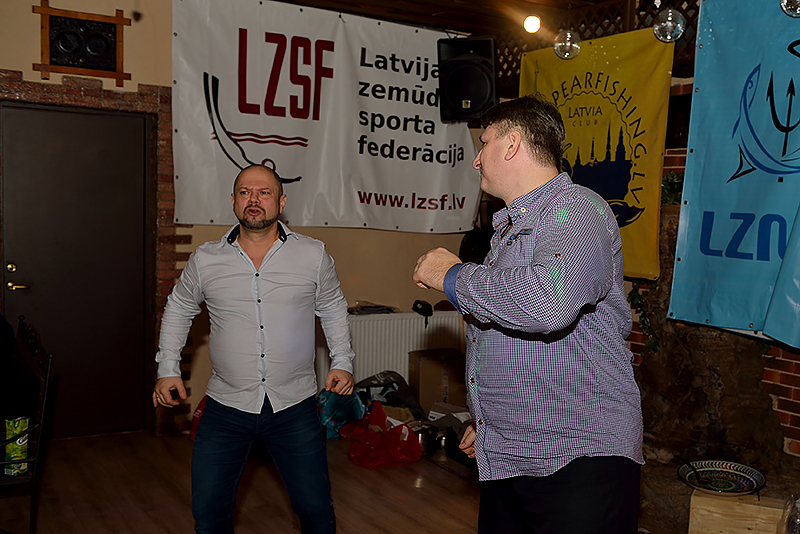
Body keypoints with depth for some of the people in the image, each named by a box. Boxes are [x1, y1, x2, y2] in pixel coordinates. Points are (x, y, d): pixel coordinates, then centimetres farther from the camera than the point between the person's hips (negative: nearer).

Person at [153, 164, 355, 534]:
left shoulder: (314, 255, -1)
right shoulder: (205, 260, 0)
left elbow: (333, 309, 13)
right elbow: (178, 310, 15)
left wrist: (342, 362, 5)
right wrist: (168, 368, 8)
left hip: (294, 407, 0)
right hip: (226, 407, 1)